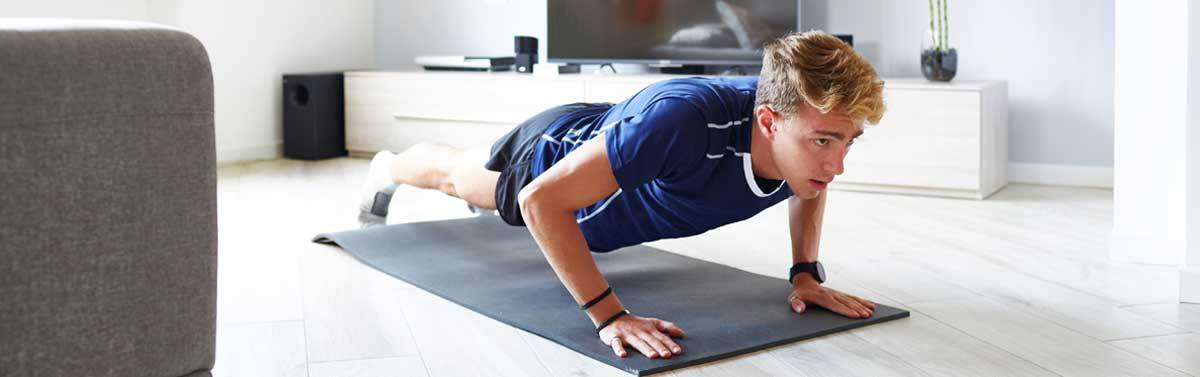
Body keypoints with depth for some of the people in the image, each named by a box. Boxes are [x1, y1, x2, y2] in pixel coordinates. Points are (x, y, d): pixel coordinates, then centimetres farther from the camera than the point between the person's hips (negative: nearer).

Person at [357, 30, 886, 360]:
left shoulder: (807, 128, -32)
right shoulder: (684, 119, -53)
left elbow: (808, 188, -4)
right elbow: (541, 200, -47)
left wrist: (806, 273, -17)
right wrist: (609, 316, -48)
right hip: (549, 160, -5)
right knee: (452, 173, 31)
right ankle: (386, 168, 65)